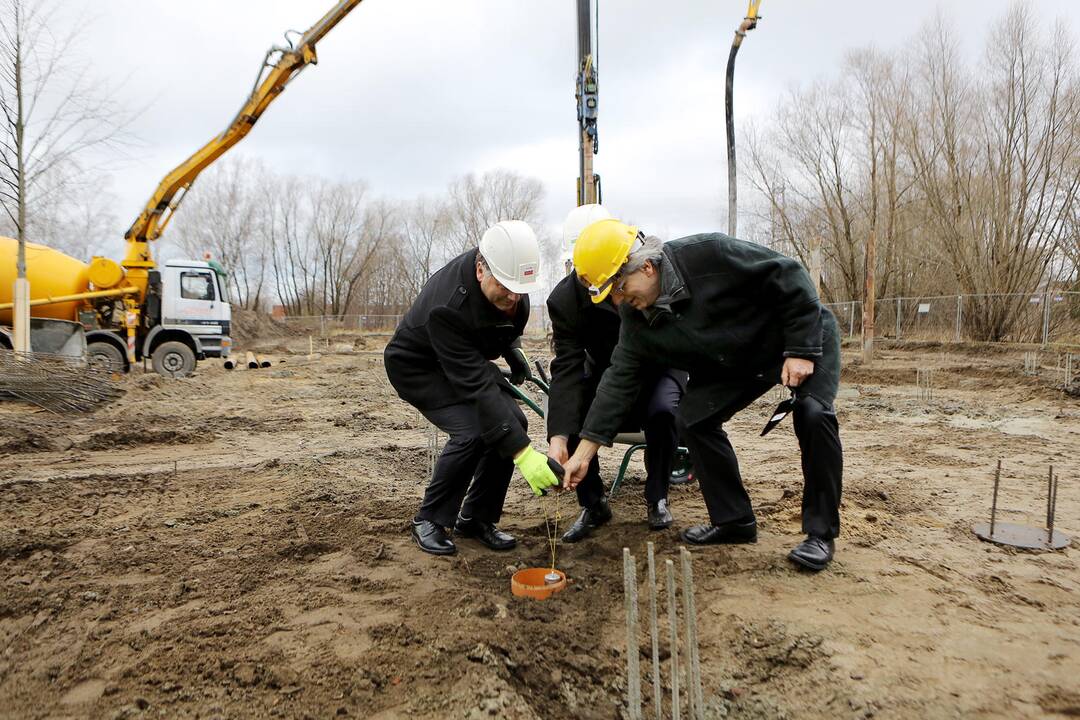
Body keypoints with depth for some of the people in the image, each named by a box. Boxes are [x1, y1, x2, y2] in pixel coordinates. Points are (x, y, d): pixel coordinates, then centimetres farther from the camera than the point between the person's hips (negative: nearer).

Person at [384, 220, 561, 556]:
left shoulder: (508, 272, -20)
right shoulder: (446, 306, -40)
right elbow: (477, 387, -42)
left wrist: (512, 347, -6)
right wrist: (522, 453, -44)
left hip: (467, 357, 7)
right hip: (418, 366, -7)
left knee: (514, 421, -11)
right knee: (471, 432, -26)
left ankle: (475, 518, 6)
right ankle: (429, 520, -2)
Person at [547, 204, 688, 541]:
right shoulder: (565, 298, -21)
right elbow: (567, 367, -29)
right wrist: (558, 436, -42)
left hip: (659, 366, -1)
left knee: (661, 411, -33)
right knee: (568, 410, -26)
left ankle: (657, 499, -4)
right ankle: (593, 504, -3)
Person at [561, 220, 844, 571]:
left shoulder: (711, 254, -34)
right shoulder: (636, 317, -15)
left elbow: (788, 275, -26)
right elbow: (619, 380, -14)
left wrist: (802, 350, -26)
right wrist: (583, 453, -18)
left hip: (804, 338, -5)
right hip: (733, 363, 6)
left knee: (813, 414, -27)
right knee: (692, 420, -7)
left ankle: (821, 533, -9)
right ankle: (733, 520, 8)